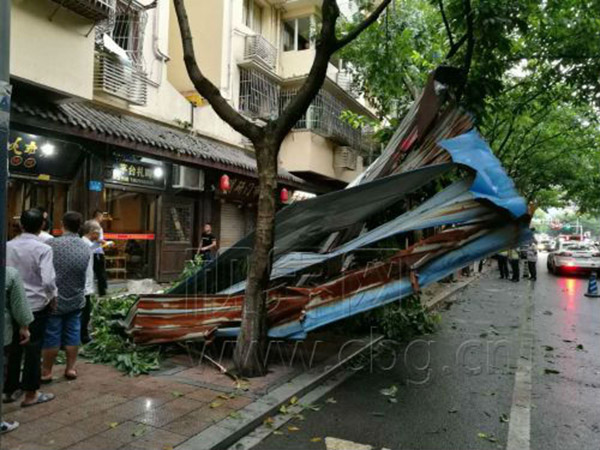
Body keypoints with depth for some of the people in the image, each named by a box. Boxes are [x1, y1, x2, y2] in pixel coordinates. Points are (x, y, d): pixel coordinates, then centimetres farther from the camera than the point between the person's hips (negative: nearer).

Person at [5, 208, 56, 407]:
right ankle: (31, 394, 17)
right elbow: (48, 280, -23)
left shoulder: (8, 246, -1)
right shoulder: (43, 249, -16)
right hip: (36, 305, -5)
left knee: (13, 348, 17)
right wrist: (53, 298, -5)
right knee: (33, 349, 7)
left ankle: (10, 390, 29)